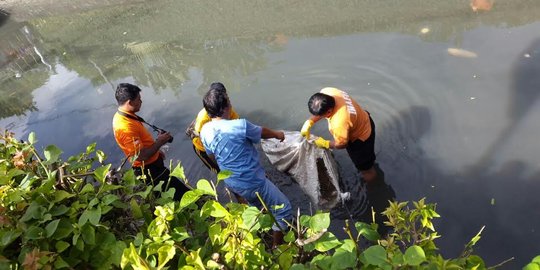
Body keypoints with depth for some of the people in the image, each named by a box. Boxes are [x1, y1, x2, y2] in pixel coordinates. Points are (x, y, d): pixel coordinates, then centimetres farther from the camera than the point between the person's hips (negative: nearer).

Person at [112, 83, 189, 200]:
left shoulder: (122, 116, 1)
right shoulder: (125, 127, -31)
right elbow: (142, 156, -30)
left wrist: (156, 152, 19)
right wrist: (160, 142, -17)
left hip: (151, 165, 10)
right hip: (149, 170, -10)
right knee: (182, 193, -3)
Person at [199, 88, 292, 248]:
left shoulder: (205, 131, -7)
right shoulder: (240, 125, -27)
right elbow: (262, 132, -6)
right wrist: (278, 134, 16)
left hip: (231, 182, 8)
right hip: (252, 181, -8)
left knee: (255, 205, 36)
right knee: (283, 209, 12)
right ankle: (277, 246, 25)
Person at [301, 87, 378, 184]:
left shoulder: (339, 123, -46)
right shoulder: (326, 92, -27)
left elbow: (342, 144, -24)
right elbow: (319, 111, -4)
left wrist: (325, 144, -9)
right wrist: (309, 122, -16)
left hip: (361, 138, -7)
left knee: (365, 168, 20)